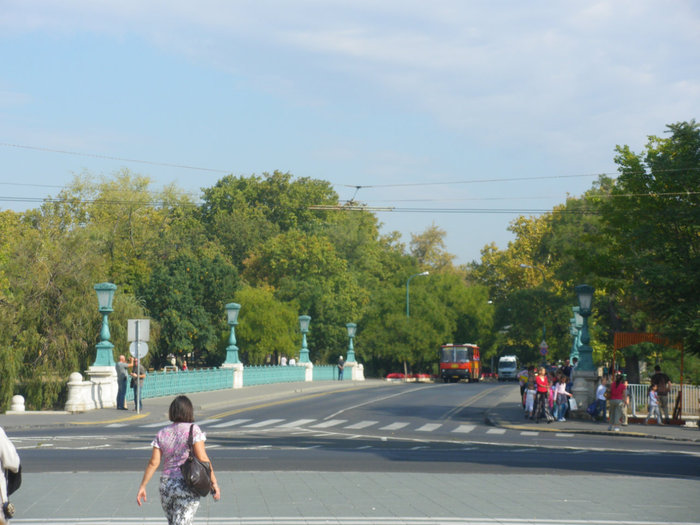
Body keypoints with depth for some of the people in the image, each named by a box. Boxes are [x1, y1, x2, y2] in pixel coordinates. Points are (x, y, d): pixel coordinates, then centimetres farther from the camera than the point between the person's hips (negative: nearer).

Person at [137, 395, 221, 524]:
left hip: (166, 485, 4)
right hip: (187, 489, -4)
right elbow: (202, 458, -12)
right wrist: (214, 482, -8)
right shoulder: (193, 430, -6)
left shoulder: (162, 434, 6)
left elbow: (153, 463, 1)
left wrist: (142, 486, 6)